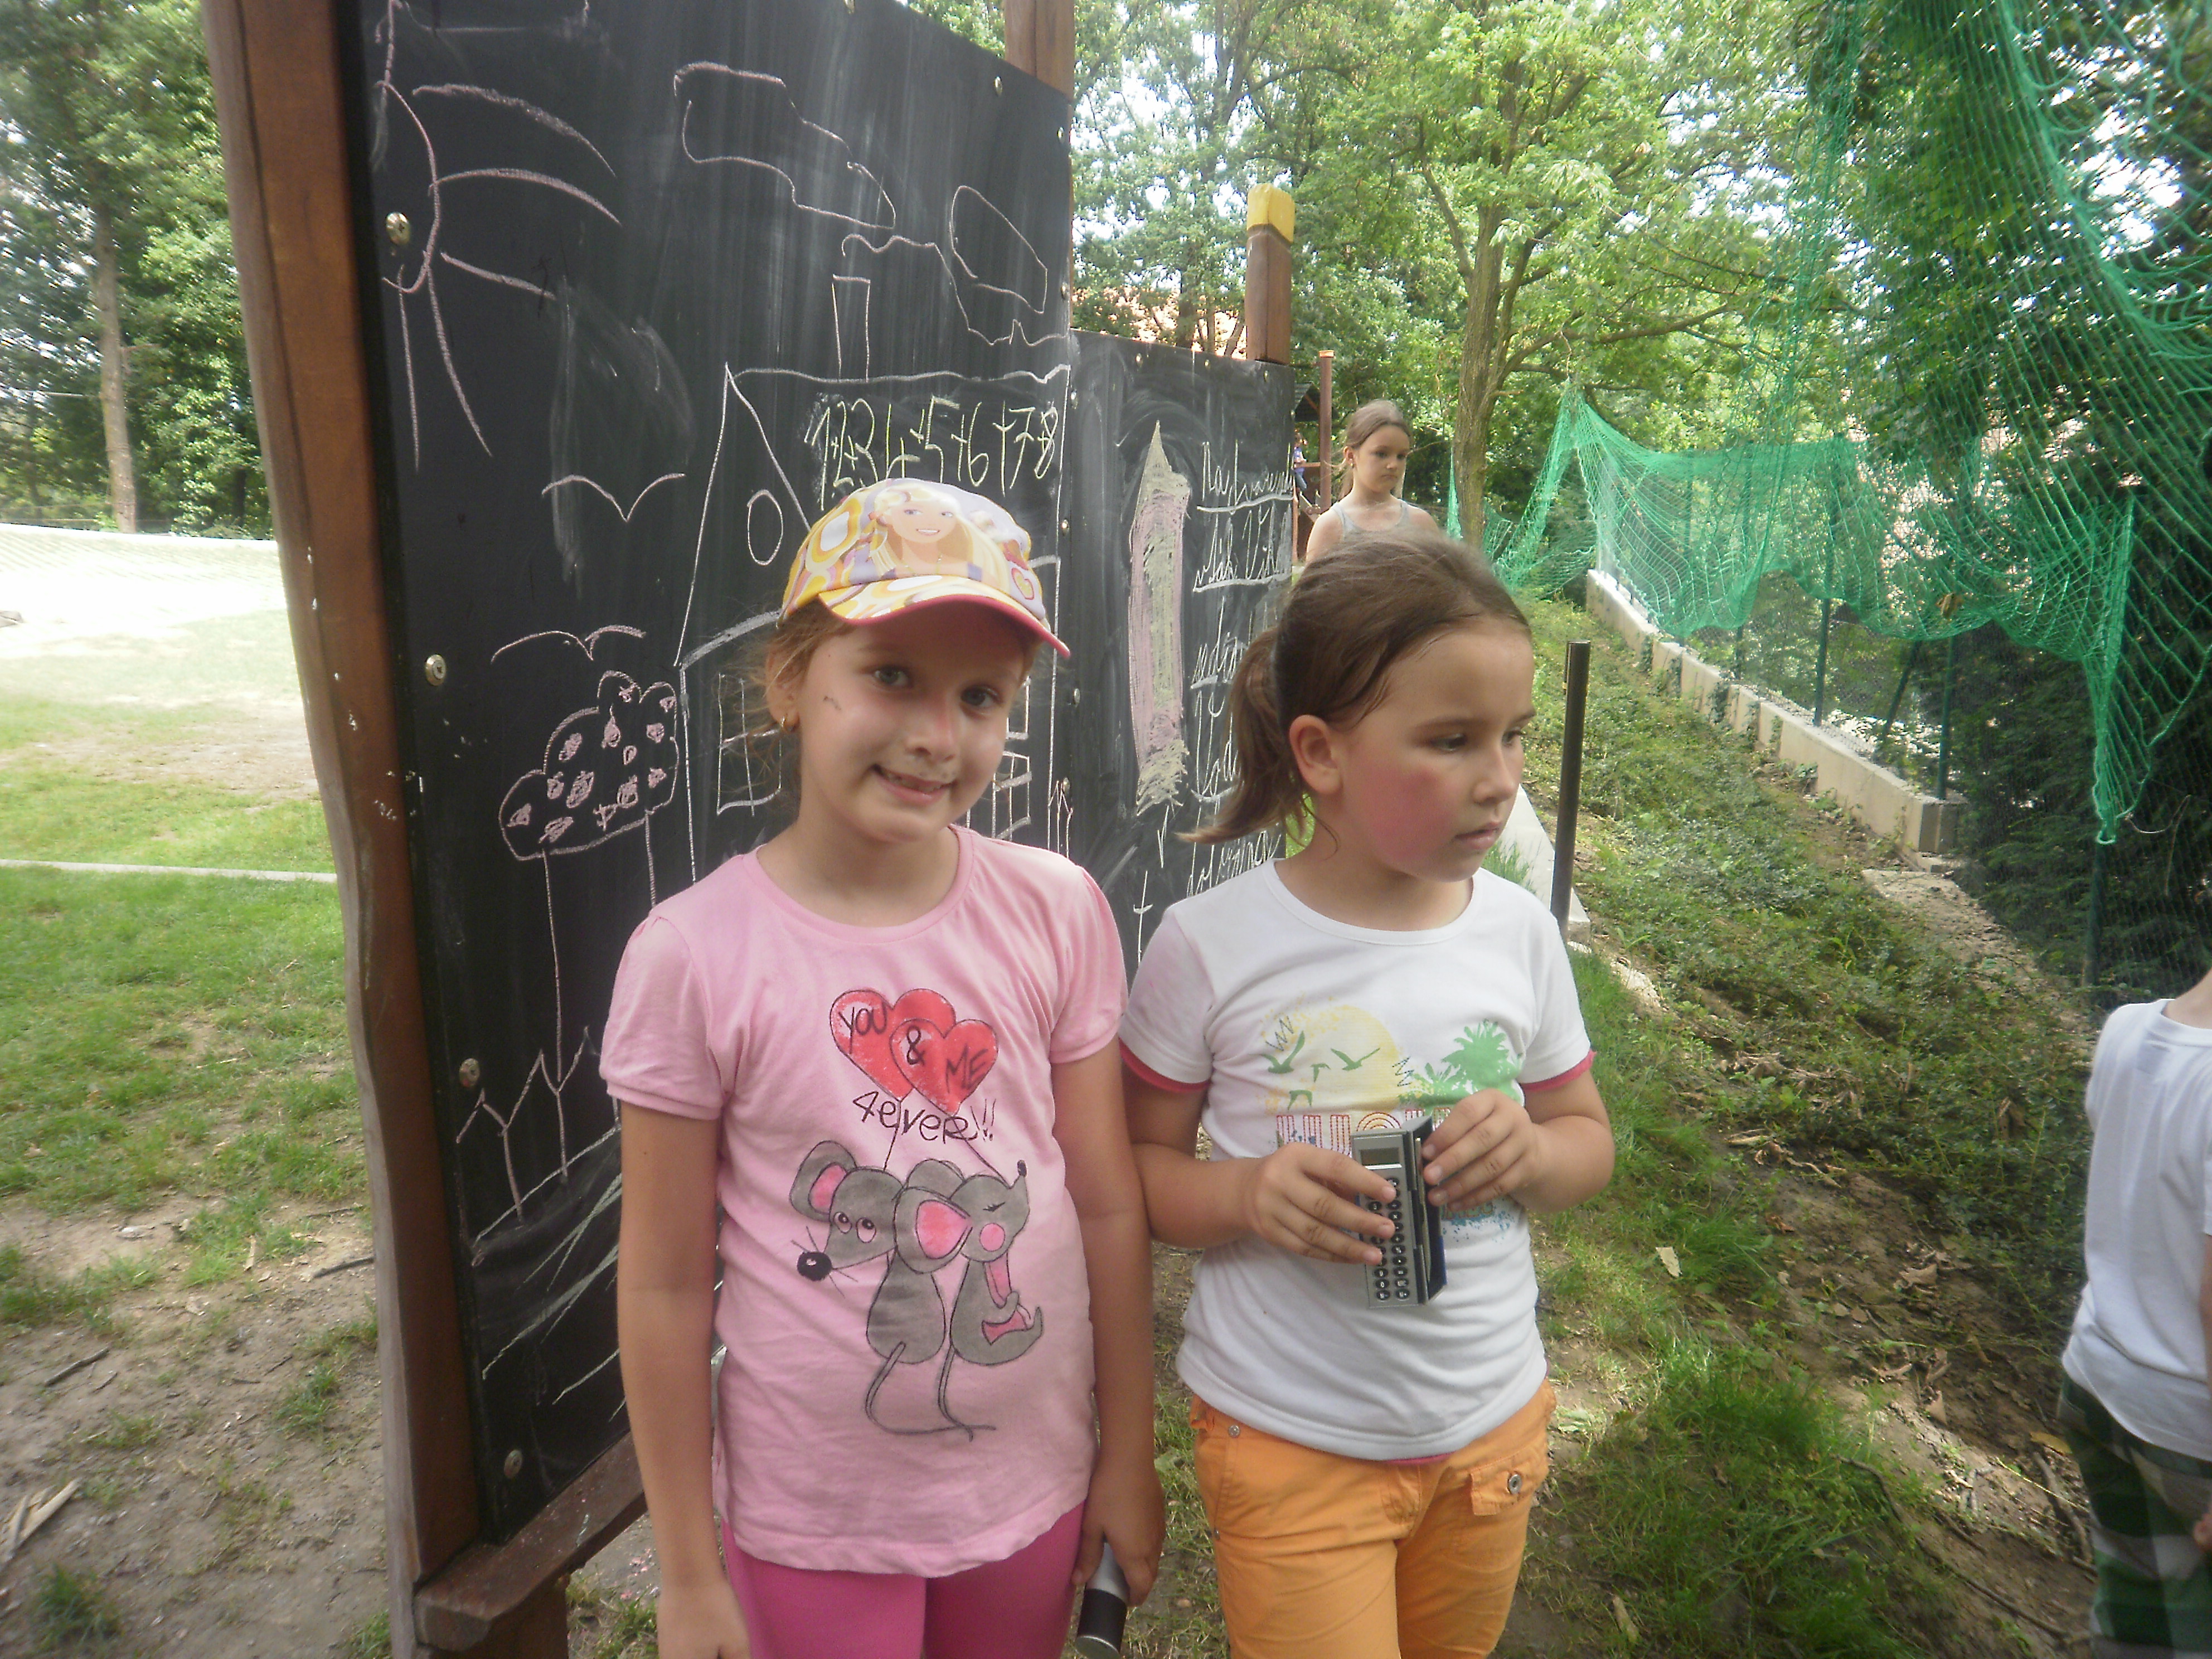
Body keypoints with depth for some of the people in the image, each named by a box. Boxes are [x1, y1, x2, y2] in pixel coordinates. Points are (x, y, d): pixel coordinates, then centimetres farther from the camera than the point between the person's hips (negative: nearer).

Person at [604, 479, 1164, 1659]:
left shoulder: (1056, 912, -12)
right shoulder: (695, 954, -18)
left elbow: (1109, 1205, -4)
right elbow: (667, 1289, -10)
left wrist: (1128, 1455, 4)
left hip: (1034, 1485, 3)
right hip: (812, 1519, -2)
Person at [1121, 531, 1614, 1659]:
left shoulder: (1520, 933, -7)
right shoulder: (1210, 946, -18)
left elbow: (1589, 1141, 6)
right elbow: (1136, 1164, -7)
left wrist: (1532, 1152, -17)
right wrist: (1245, 1194, -27)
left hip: (1491, 1427, 4)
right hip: (1289, 1443, -4)